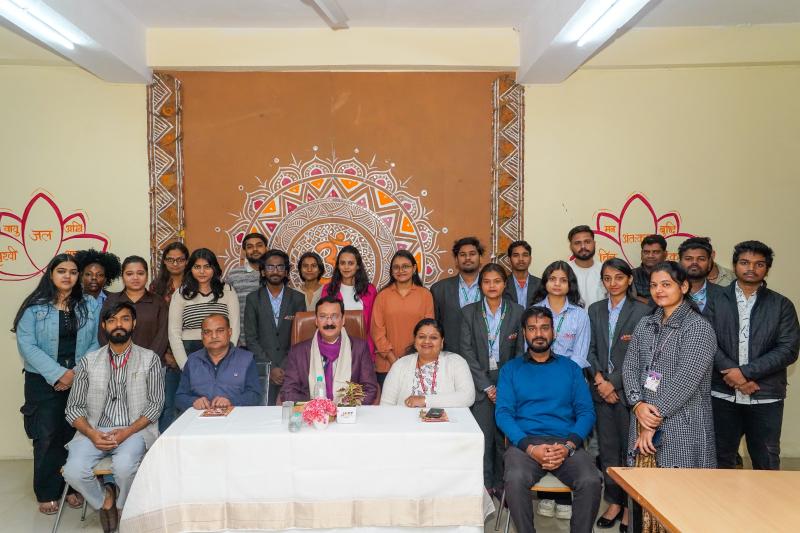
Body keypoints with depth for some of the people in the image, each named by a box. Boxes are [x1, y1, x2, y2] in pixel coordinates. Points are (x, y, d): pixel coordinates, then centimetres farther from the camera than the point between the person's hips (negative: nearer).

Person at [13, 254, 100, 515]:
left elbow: (97, 343, 0)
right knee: (47, 437, 2)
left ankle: (73, 487, 20)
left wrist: (78, 372, -12)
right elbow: (27, 346, -9)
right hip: (44, 382, -1)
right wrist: (59, 374, -15)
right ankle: (47, 493, 16)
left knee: (75, 434, 5)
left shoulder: (90, 305, 4)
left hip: (82, 381, 2)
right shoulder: (35, 307, -2)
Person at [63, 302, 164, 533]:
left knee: (124, 466, -31)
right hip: (95, 431, 2)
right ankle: (104, 500, 8)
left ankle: (123, 507, 3)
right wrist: (92, 434, -12)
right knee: (74, 471, -25)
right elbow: (74, 407, 7)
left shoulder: (149, 359, 4)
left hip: (134, 430, -2)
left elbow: (155, 404, -1)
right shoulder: (88, 362, 9)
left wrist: (127, 432, -15)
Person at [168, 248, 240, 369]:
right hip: (189, 352, 0)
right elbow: (174, 333, 6)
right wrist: (185, 366, -5)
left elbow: (234, 329, 5)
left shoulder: (228, 291, 10)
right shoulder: (180, 294, 10)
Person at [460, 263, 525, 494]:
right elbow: (467, 351, 0)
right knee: (483, 437, -2)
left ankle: (502, 484, 15)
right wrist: (487, 386, -6)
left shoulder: (517, 312, 4)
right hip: (481, 383, 0)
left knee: (505, 436, 1)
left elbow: (521, 351, 3)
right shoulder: (470, 312, 4)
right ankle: (485, 486, 11)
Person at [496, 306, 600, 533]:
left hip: (566, 443, 1)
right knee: (515, 480, -32)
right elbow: (503, 413, 2)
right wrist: (530, 448, -14)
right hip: (525, 442, -1)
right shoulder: (511, 369, 13)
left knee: (591, 482, -27)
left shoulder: (570, 368, 17)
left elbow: (586, 411, 8)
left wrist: (568, 446, -11)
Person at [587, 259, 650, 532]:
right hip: (601, 389, 4)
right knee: (607, 448, 10)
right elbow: (591, 350, 9)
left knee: (630, 447, 3)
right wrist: (599, 379, -5)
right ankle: (614, 501, 21)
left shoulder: (642, 311, -4)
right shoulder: (595, 310, 10)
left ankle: (630, 505, 16)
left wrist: (613, 383, -11)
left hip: (627, 389, -4)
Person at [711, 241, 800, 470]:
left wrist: (745, 371, -13)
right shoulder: (716, 300, 3)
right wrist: (733, 375, -14)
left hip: (766, 397, 0)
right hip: (723, 394, 0)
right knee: (721, 460, 10)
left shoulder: (781, 305, 5)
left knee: (767, 463, 9)